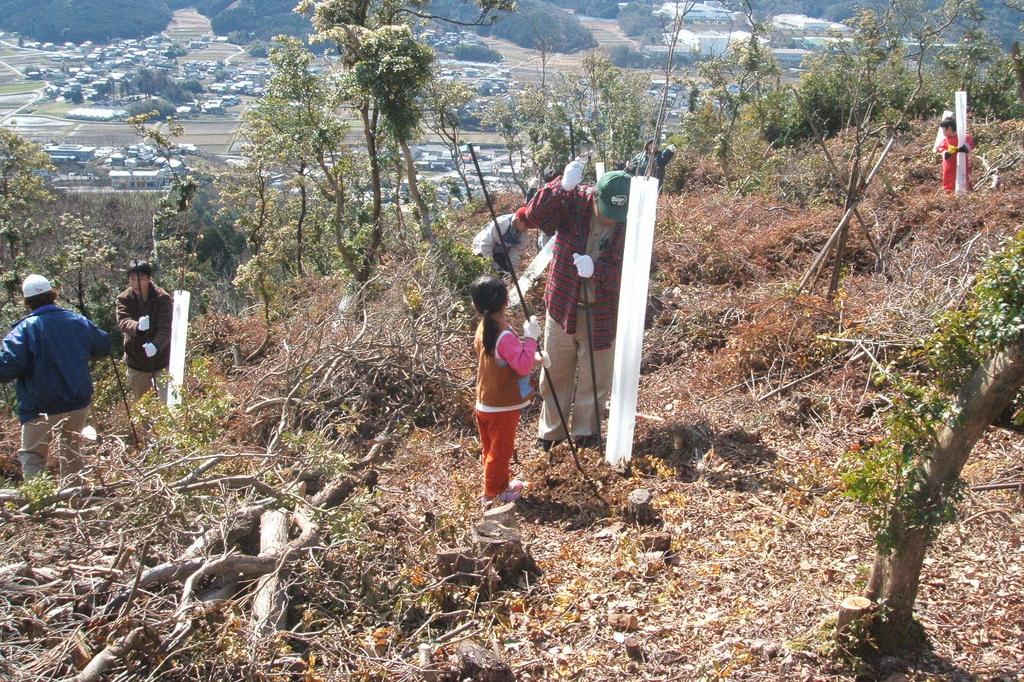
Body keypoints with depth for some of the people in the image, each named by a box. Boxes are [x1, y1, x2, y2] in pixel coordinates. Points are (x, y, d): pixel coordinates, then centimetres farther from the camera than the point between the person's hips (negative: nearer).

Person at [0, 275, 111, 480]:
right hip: (79, 405, 4)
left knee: (32, 455, 8)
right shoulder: (78, 321, 0)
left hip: (42, 409, -4)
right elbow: (104, 346, 15)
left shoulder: (26, 328, -14)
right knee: (71, 452, 20)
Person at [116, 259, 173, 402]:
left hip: (160, 359, -3)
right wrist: (137, 326, -45)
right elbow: (122, 321, -21)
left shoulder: (163, 298, -14)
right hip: (136, 360, 3)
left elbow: (166, 328, -22)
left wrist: (156, 345, -43)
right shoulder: (124, 299, -4)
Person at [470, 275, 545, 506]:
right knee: (500, 450, 9)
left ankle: (502, 483, 40)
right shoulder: (505, 336, -28)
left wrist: (533, 356, 6)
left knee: (492, 448, 22)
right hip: (502, 407, -8)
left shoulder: (483, 329, 1)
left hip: (485, 403, 8)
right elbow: (524, 366, -31)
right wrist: (530, 337, -27)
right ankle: (493, 494, 22)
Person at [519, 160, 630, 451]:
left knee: (595, 379, 14)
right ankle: (550, 431, 36)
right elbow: (534, 216, -28)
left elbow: (624, 272, -20)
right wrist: (561, 186, -43)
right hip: (562, 305, 1)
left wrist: (596, 270, -40)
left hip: (602, 313, 0)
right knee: (556, 375, 16)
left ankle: (586, 431, 37)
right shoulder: (573, 201, -14)